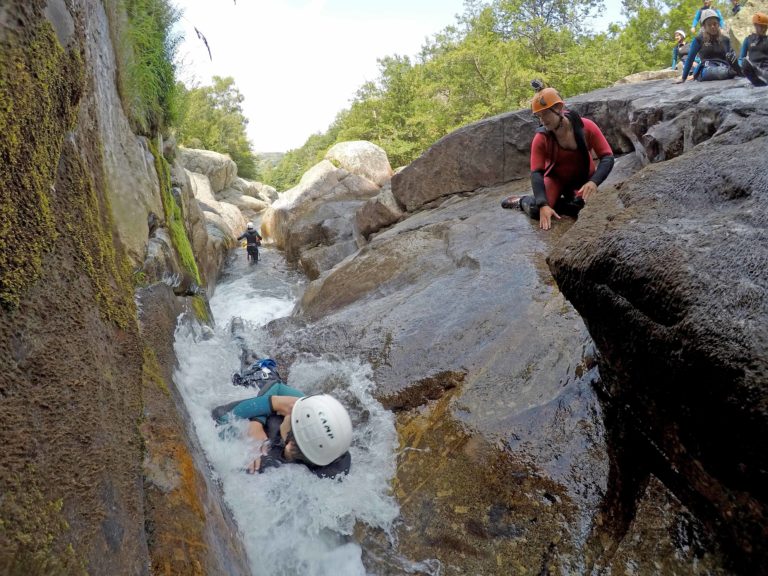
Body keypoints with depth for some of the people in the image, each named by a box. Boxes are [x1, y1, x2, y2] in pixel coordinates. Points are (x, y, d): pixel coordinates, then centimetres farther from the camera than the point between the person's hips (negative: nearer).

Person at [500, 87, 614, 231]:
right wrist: (543, 204, -39)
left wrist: (593, 182, -37)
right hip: (556, 178, 0)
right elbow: (536, 173, -25)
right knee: (537, 211, -28)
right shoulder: (541, 138, -19)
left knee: (578, 207, -33)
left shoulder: (586, 127, -19)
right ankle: (523, 201, 8)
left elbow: (607, 157, -18)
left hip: (583, 178, 1)